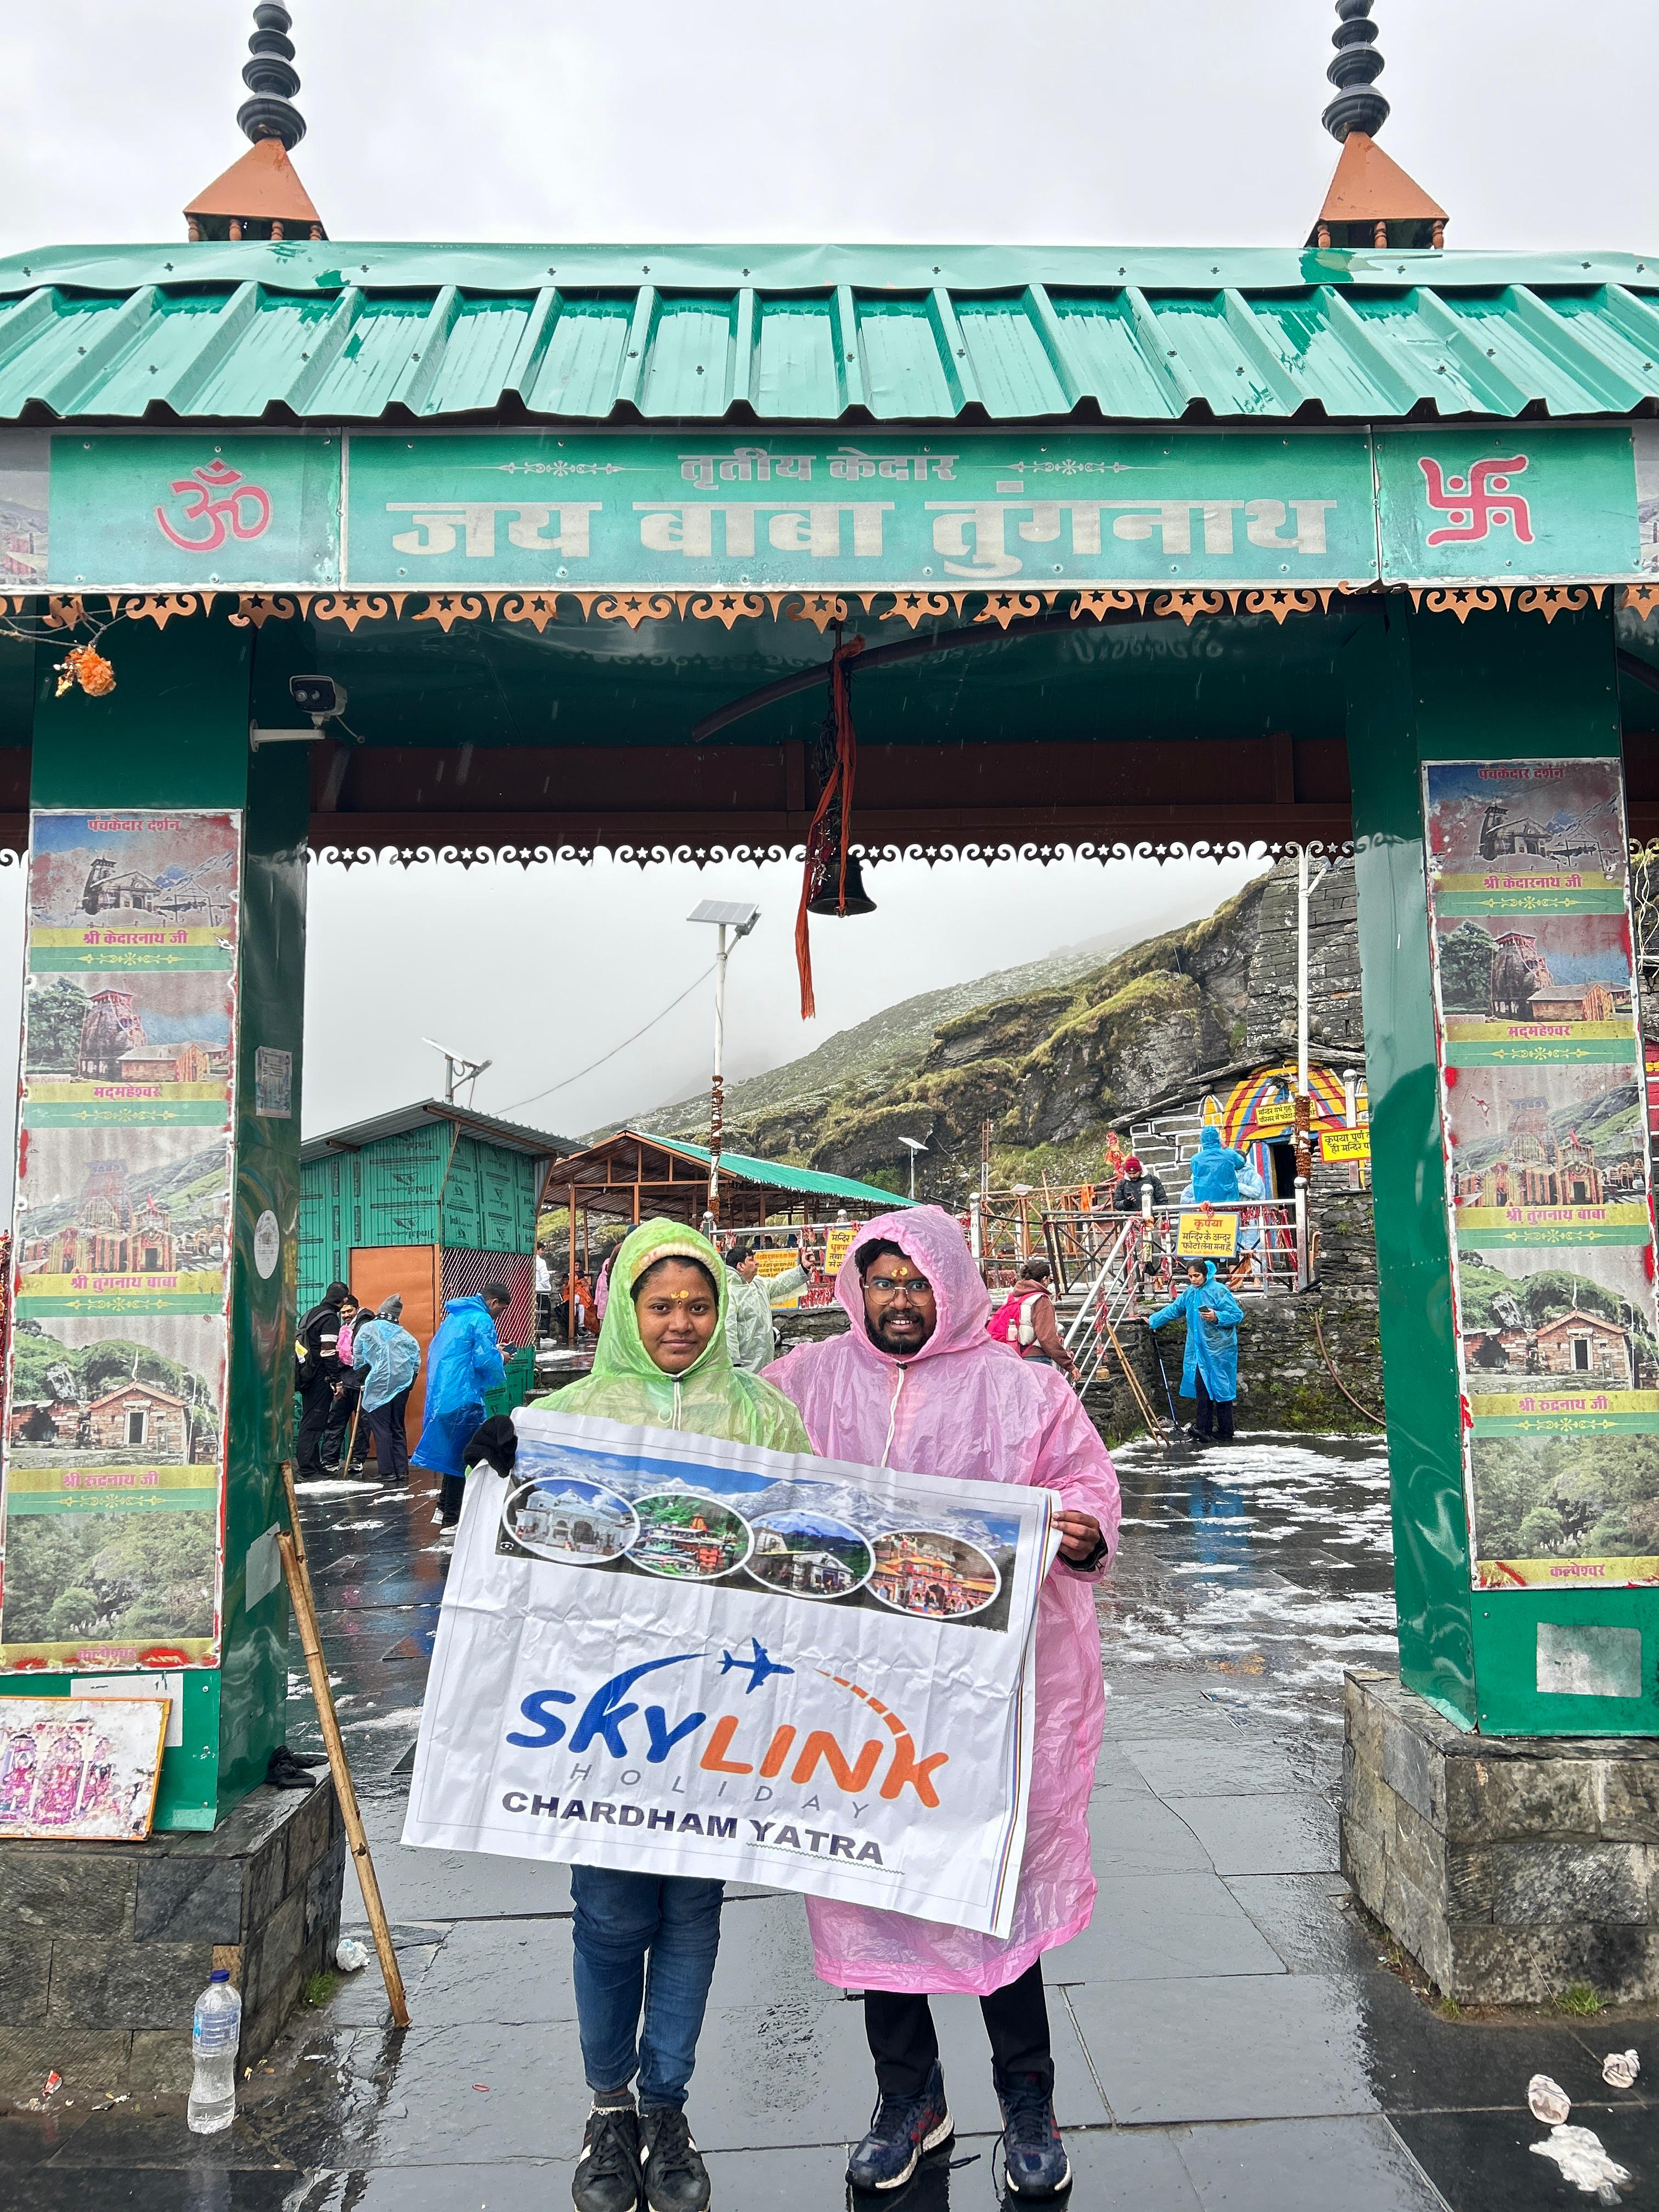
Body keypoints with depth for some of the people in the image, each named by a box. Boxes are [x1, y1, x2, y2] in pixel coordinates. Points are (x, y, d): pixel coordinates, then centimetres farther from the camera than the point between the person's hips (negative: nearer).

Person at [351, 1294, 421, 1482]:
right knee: (398, 1428, 13)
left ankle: (387, 1472, -3)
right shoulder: (404, 1334, 9)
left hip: (377, 1386, -4)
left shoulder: (366, 1329, 1)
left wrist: (361, 1381, 16)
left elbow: (358, 1358, 1)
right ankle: (402, 1471, 11)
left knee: (381, 1430, 0)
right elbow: (417, 1362, 9)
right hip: (402, 1386, 4)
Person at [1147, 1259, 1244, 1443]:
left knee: (1221, 1388, -1)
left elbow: (1238, 1314, -11)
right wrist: (1153, 1320, 27)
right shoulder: (1190, 1292, 11)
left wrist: (1217, 1317, -24)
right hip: (1200, 1350, 7)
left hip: (1219, 1349, -7)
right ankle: (1204, 1429, 9)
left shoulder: (1219, 1291, -11)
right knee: (1202, 1388, 5)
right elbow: (1173, 1309, 23)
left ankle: (1226, 1433, 5)